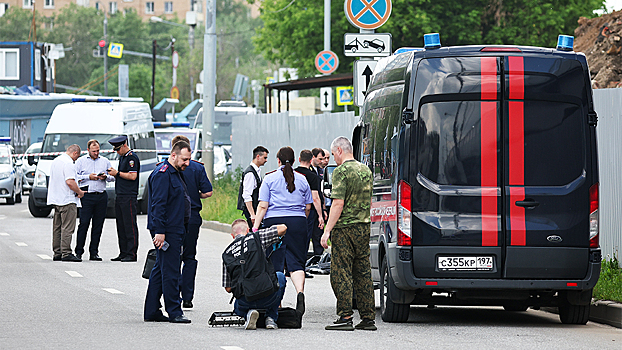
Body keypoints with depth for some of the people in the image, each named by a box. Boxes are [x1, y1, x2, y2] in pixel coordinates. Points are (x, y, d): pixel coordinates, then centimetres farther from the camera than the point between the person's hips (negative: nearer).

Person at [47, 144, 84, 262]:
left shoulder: (55, 161, 15)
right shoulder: (68, 163, -15)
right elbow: (70, 182, -24)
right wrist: (80, 192, -10)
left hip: (55, 199, 9)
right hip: (67, 200, -9)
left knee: (57, 227, 11)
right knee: (67, 228, -8)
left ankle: (57, 253, 14)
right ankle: (66, 253, -11)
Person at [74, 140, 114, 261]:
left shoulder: (105, 161, 16)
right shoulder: (81, 161, 8)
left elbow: (113, 177, 17)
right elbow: (75, 177, 1)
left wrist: (105, 177, -4)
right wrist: (88, 177, -10)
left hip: (101, 196, 3)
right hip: (87, 195, -3)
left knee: (98, 225, 3)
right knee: (84, 223, -8)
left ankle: (94, 253, 7)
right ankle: (79, 252, -3)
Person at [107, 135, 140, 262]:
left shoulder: (132, 158, -9)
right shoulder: (122, 157, 20)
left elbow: (133, 176, -17)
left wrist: (117, 173, -12)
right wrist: (114, 174, 6)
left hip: (129, 196, -10)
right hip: (120, 197, 10)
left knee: (129, 225, -9)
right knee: (121, 226, 9)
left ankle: (132, 254, -9)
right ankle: (123, 253, 13)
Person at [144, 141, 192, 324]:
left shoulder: (175, 173, 18)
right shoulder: (162, 174, -14)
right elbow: (158, 204, -20)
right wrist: (159, 231, -24)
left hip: (175, 229, 11)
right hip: (167, 231, -11)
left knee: (160, 270, 12)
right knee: (170, 272, -9)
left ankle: (152, 311, 15)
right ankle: (174, 312, -8)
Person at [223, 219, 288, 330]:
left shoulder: (226, 254, 13)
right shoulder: (256, 237, 6)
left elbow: (228, 288, 13)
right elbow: (283, 228, 11)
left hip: (244, 301, 2)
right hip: (269, 298, -2)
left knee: (238, 308, 40)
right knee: (280, 276, 34)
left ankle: (248, 313, 2)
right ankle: (271, 318, 22)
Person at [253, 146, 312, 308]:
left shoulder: (270, 179, 1)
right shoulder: (302, 179, 10)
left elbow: (263, 206, -5)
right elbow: (308, 207, 14)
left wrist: (255, 227, -3)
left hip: (274, 221, -2)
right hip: (298, 222, 2)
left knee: (275, 263, 4)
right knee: (295, 261, 0)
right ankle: (300, 291, -24)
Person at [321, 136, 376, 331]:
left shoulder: (342, 171, -12)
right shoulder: (366, 170, 13)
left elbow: (338, 203, -19)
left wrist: (327, 230, -18)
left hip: (344, 228, -8)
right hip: (363, 227, 8)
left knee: (341, 273, -4)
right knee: (363, 273, 10)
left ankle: (345, 317, -9)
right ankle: (368, 318, 9)